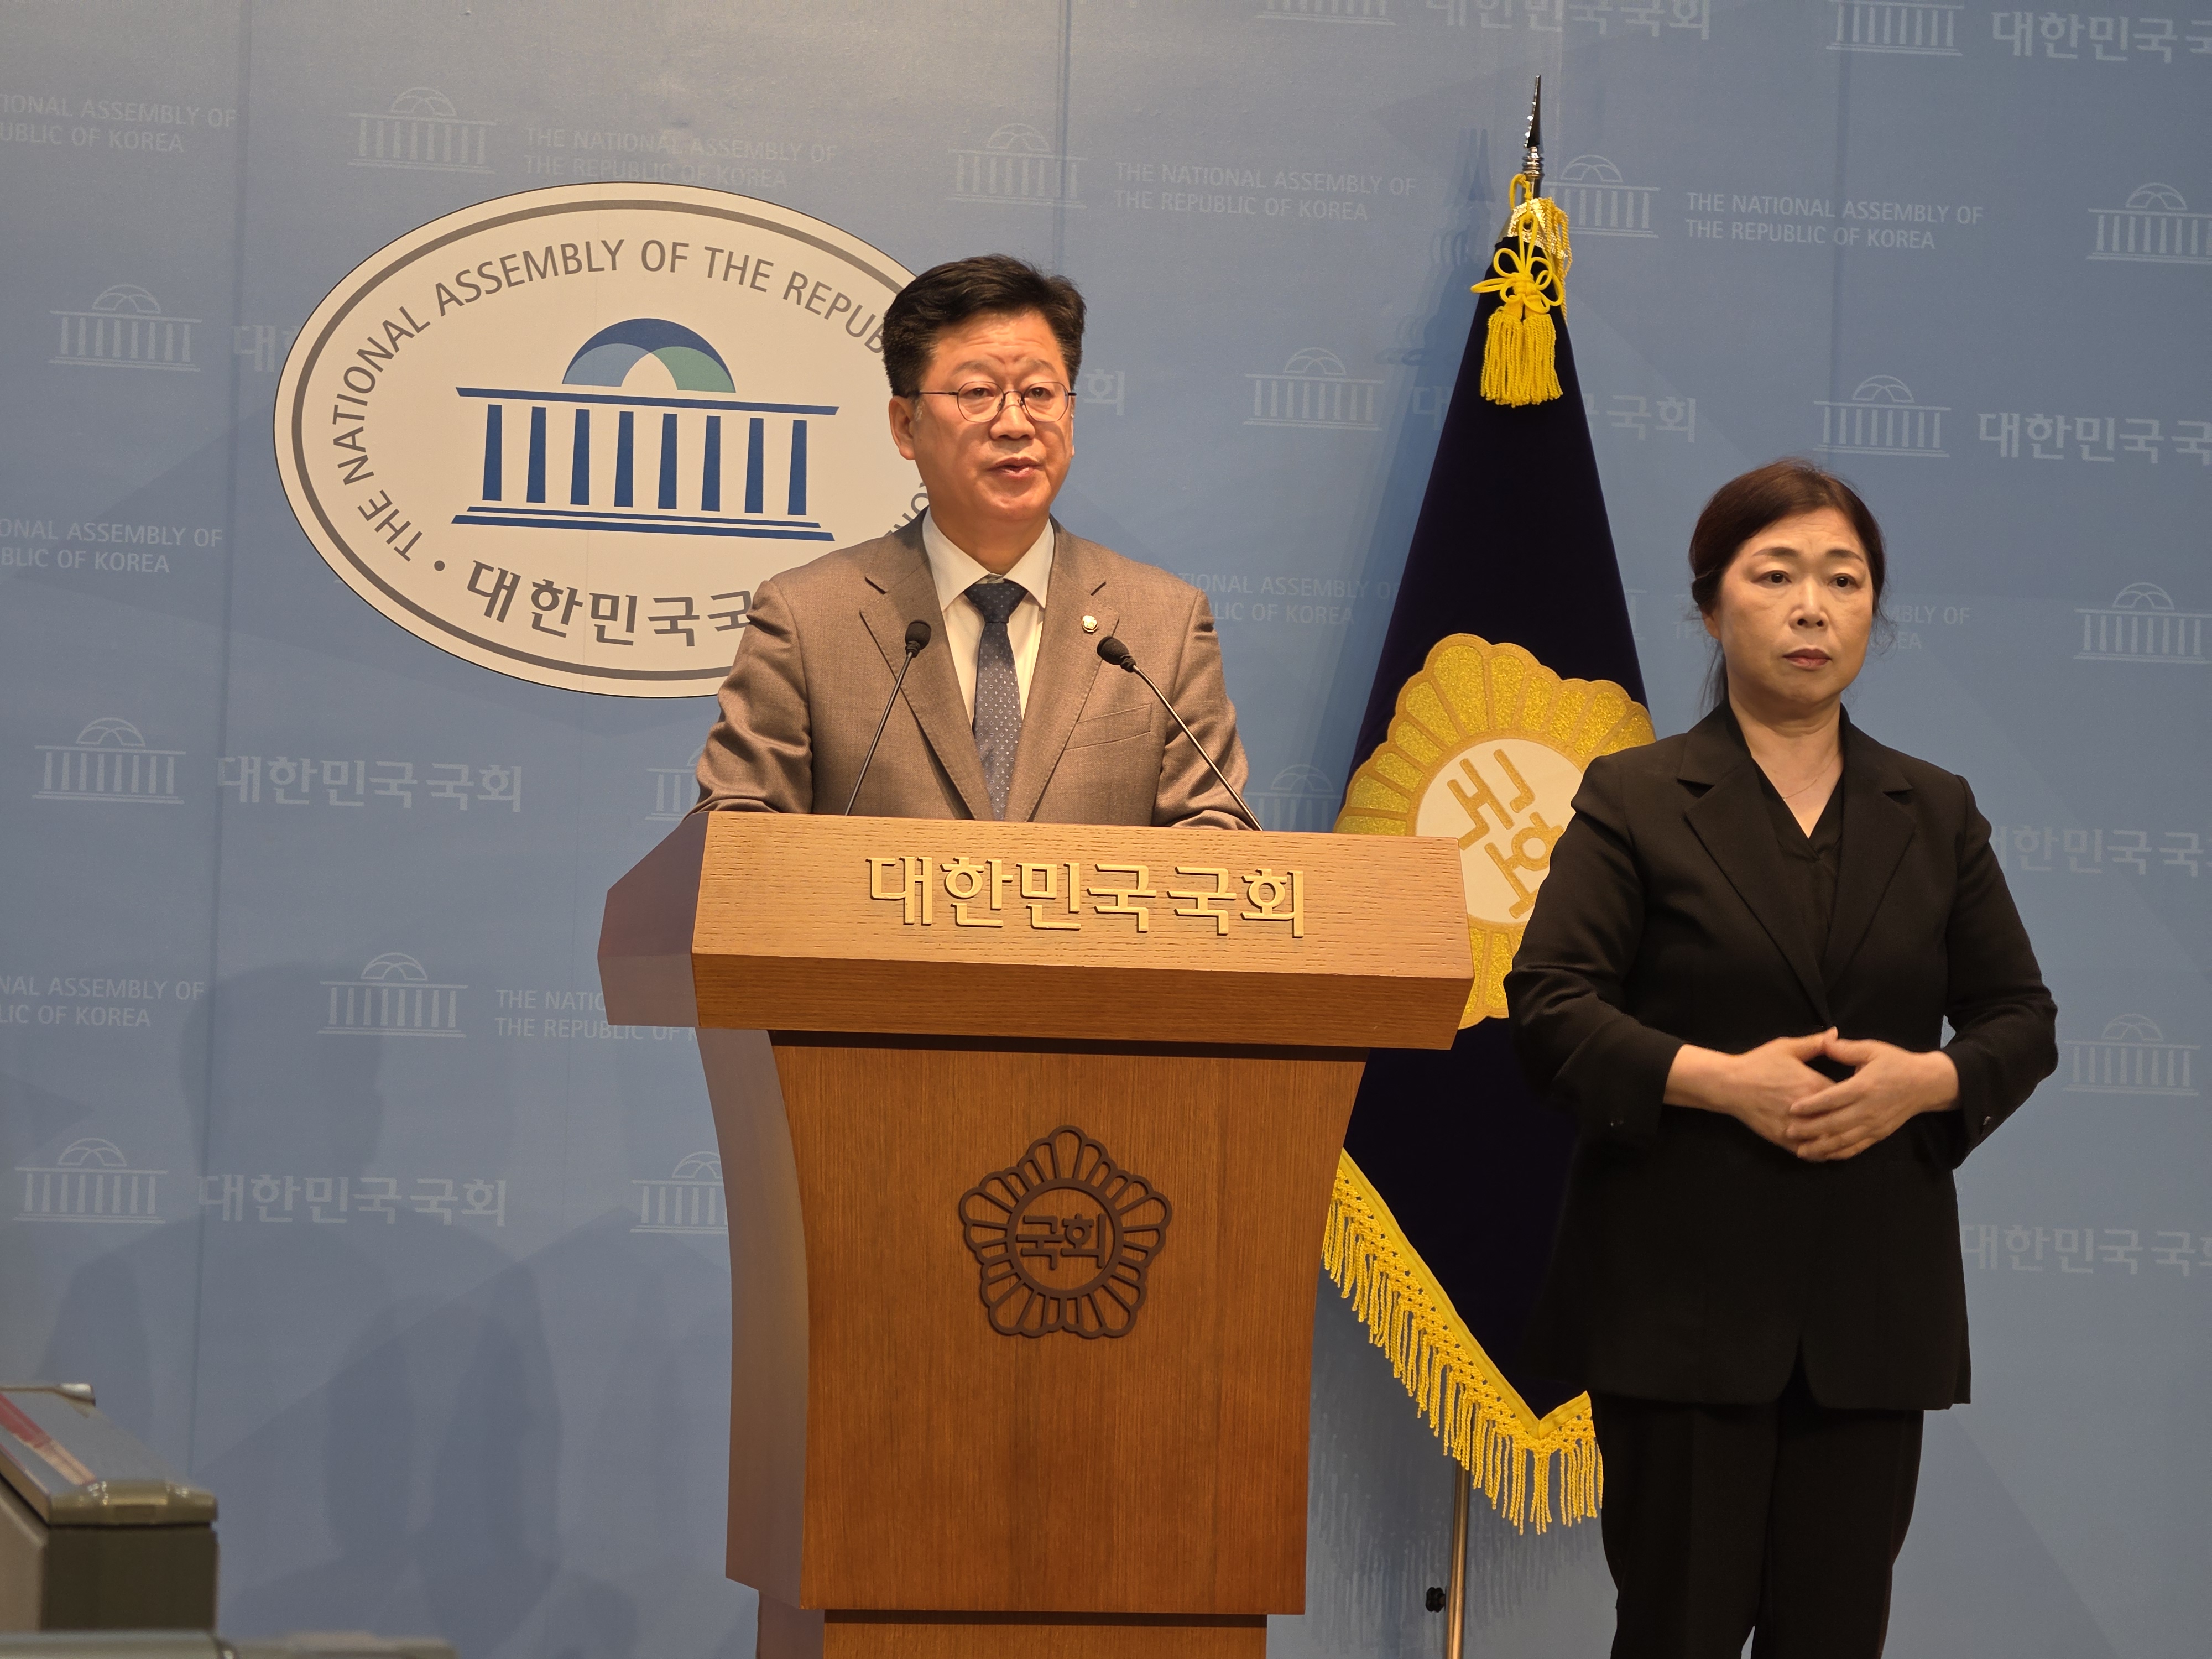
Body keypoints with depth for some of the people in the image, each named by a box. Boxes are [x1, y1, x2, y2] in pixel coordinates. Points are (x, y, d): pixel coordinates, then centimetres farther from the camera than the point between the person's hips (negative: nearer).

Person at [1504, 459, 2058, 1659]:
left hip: (1874, 1299, 3)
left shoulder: (1934, 815, 13)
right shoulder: (1634, 800, 2)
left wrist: (1927, 1080, -9)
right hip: (1686, 1287, -3)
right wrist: (1715, 1078, -19)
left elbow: (2022, 1019, 12)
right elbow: (1549, 1008, -7)